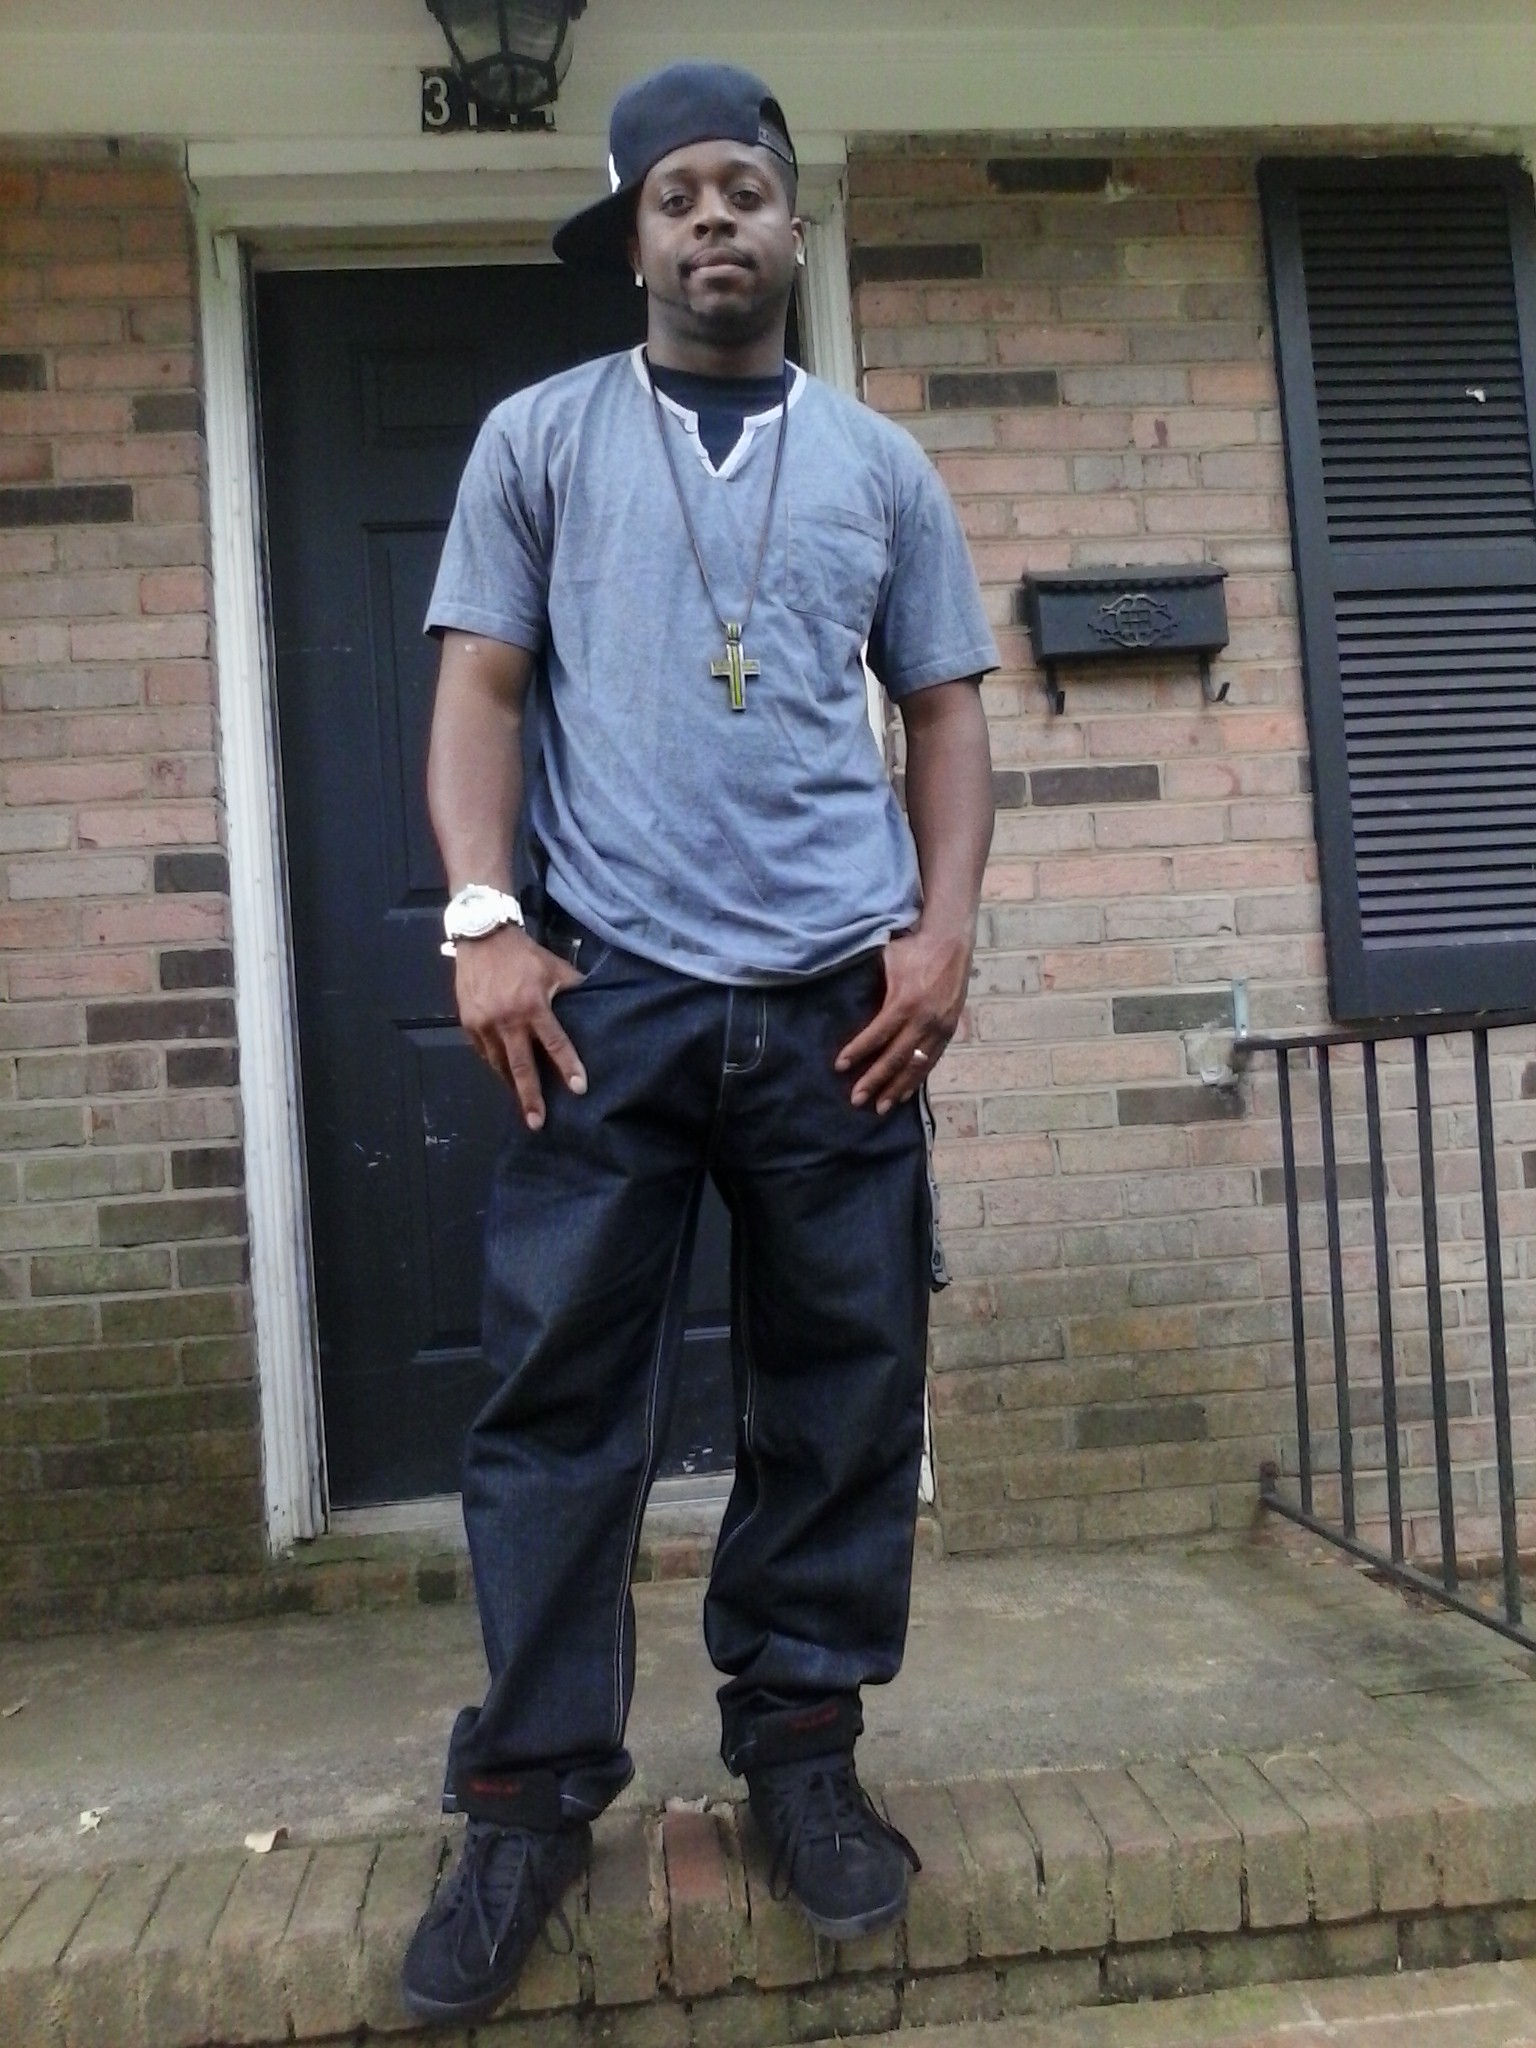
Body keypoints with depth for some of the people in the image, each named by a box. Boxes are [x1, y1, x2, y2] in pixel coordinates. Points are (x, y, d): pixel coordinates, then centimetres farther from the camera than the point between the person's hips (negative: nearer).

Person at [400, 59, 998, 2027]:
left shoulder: (878, 465, 15)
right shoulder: (538, 439, 11)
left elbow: (947, 713, 14)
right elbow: (481, 691, 5)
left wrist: (944, 929, -1)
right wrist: (484, 918, -8)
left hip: (840, 1001, 2)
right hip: (608, 992, -1)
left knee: (843, 1394, 5)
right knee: (557, 1397, -1)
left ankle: (801, 1745, 22)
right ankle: (534, 1792, 13)